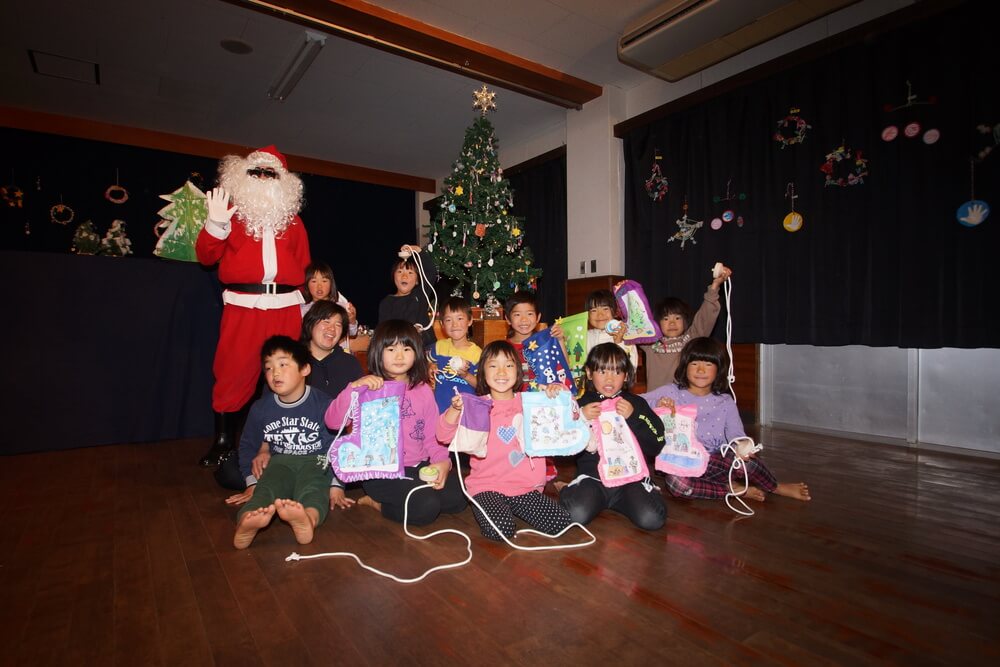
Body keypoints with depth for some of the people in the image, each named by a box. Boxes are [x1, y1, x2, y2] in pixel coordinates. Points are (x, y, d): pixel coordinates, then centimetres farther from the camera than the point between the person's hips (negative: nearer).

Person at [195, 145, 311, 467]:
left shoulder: (292, 219, 17)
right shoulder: (233, 213, 11)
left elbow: (304, 266, 16)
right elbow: (206, 256, 4)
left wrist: (307, 301, 5)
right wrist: (215, 224, -12)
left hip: (285, 307, 2)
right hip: (242, 307, -2)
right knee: (234, 373, -1)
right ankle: (223, 441, 14)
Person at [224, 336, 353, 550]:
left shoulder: (323, 404, -7)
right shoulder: (260, 408, 4)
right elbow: (248, 445, 18)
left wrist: (336, 484, -10)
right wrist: (252, 481, 10)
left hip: (316, 462, -3)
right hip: (280, 461, 3)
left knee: (313, 486, -36)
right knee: (267, 485, -31)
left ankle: (308, 518, -69)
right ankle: (246, 521, -62)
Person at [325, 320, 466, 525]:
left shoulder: (423, 390, 8)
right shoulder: (369, 387, -5)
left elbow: (432, 435, 7)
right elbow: (332, 422, -17)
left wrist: (442, 461, -11)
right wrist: (353, 388, -30)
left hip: (420, 466, 6)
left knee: (456, 499, -13)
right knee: (426, 508, -25)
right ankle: (375, 502, 2)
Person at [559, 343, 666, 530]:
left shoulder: (637, 404, 9)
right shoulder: (582, 404, 9)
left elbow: (656, 446, 1)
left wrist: (633, 418, -11)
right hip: (592, 475, 0)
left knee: (652, 519, -22)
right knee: (576, 515, -26)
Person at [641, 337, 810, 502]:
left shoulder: (725, 402, 8)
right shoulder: (671, 392, 1)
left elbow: (736, 434, 3)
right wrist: (657, 404, -24)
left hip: (716, 463, 1)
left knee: (746, 457, -31)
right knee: (675, 481, -36)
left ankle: (775, 486, -1)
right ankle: (736, 490, -18)